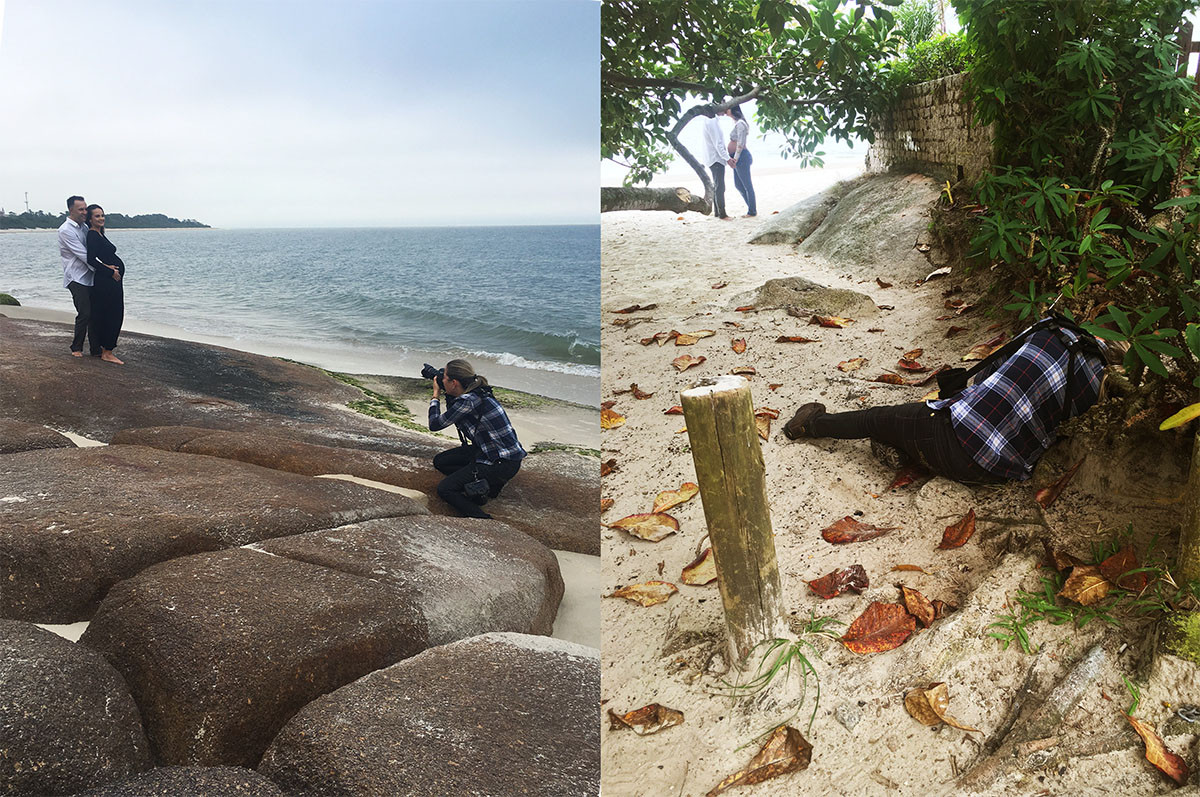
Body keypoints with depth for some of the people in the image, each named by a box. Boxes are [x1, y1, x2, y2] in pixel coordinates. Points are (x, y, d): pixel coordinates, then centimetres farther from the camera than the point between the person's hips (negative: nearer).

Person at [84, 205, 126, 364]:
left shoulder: (99, 234, 16)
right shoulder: (92, 235, -14)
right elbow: (91, 259, -22)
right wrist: (110, 272, -18)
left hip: (112, 280, 10)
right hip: (106, 281, -10)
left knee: (107, 315, 14)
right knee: (112, 315, -7)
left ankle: (104, 349, 20)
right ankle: (107, 353, -3)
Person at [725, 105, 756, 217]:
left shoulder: (740, 124, -14)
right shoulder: (736, 123, 15)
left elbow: (740, 144, -19)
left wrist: (735, 159, -18)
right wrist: (730, 158, 14)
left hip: (741, 156, -10)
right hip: (736, 157, 10)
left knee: (747, 185, -1)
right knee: (738, 185, 15)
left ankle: (752, 211, 8)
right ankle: (752, 206, 25)